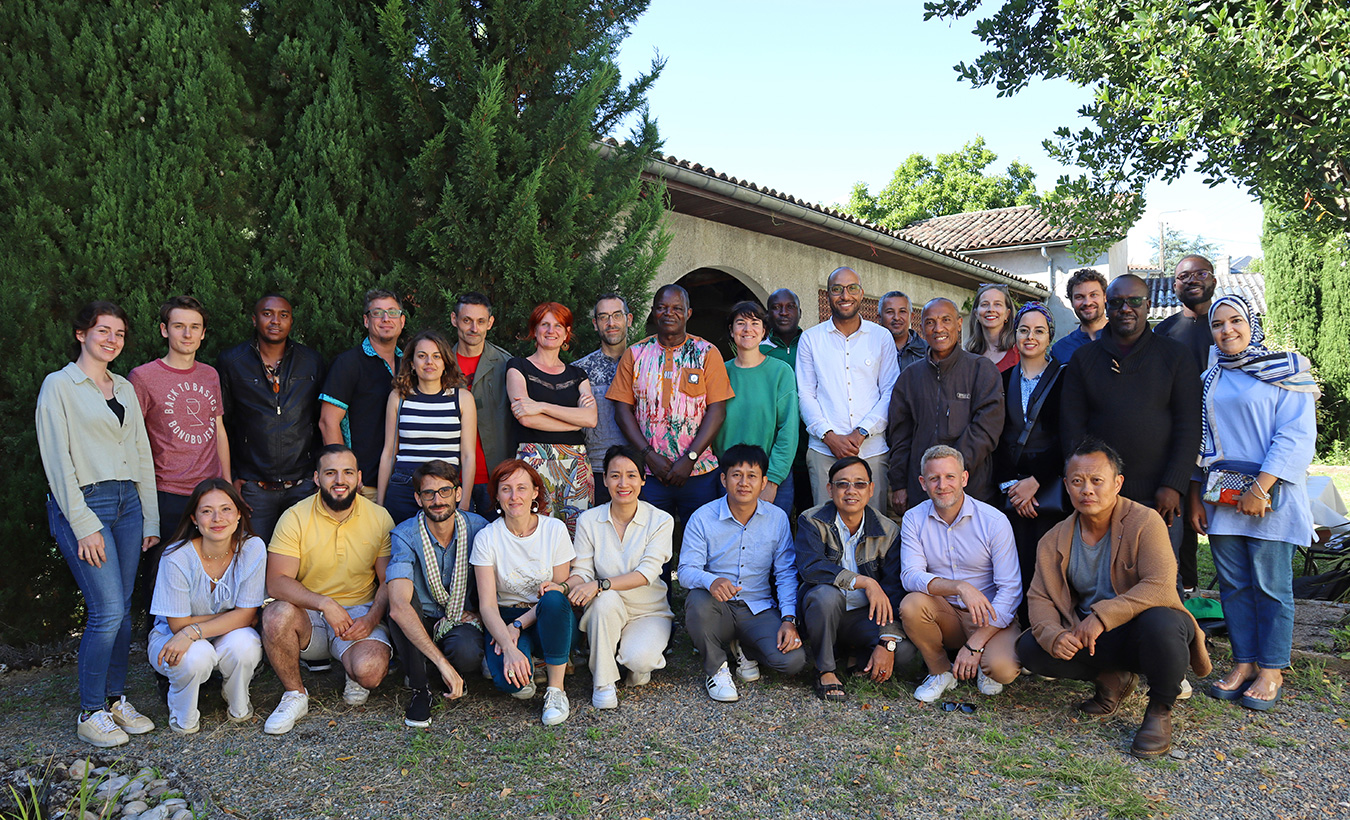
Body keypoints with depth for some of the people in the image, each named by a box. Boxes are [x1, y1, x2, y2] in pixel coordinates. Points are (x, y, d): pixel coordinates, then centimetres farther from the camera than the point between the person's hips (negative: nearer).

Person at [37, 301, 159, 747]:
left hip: (127, 501, 6)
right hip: (82, 503, -6)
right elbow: (57, 461, -8)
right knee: (107, 610, -10)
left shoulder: (125, 388, 16)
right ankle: (89, 713, 4)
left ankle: (115, 699, 19)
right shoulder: (59, 385, -2)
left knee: (122, 609, 7)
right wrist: (84, 526, -13)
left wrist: (150, 519, 11)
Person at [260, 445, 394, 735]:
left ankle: (353, 673, 11)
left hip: (361, 613, 0)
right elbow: (277, 582, -14)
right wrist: (324, 603, -29)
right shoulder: (295, 517, -6)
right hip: (308, 615, 1)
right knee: (277, 614, -34)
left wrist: (371, 619, -18)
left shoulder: (379, 518, -1)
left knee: (370, 672, -30)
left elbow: (389, 581, 2)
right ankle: (295, 695, -8)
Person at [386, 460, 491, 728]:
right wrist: (441, 662, -42)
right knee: (405, 594, -33)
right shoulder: (404, 536, -20)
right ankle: (419, 689, -17)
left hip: (461, 619, 1)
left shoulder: (477, 528, -11)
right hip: (417, 624, 0)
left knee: (468, 655, -33)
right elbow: (399, 607, -34)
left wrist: (481, 613, -13)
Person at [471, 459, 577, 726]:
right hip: (505, 620, -1)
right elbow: (487, 605, -14)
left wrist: (518, 625, -16)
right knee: (509, 680, -32)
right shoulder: (486, 538, -8)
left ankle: (556, 689, -21)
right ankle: (524, 672, 6)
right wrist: (509, 647, -30)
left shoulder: (555, 529, -6)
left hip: (549, 621, 1)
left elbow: (560, 590, -5)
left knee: (553, 600, -36)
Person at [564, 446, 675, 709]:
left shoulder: (660, 520, -9)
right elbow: (581, 571, -6)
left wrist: (599, 584, -32)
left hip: (649, 611, -1)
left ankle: (638, 660, 10)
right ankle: (603, 682, -15)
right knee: (606, 599, -34)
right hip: (605, 612, 2)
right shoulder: (589, 520, -3)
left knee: (637, 659, -30)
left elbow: (646, 574, -19)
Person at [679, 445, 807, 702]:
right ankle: (716, 668, -8)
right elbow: (687, 570, -12)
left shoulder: (777, 519, 2)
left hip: (759, 610, 2)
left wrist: (789, 620, -12)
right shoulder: (703, 518, -5)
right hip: (718, 609, -1)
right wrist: (711, 581, -36)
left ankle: (745, 649, 12)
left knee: (793, 660, -23)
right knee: (698, 600, -37)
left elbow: (786, 574, 2)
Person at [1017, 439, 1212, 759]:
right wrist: (1052, 635, -24)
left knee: (1160, 623, -39)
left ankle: (1160, 711, -9)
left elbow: (1160, 586, -27)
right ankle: (1114, 679, 8)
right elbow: (1039, 598, -2)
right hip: (1085, 637, 5)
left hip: (1138, 630, -4)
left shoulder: (1145, 521, -14)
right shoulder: (1054, 541, 1)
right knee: (1030, 648, -18)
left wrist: (1103, 615, -35)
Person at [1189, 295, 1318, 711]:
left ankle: (1271, 670, 11)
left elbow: (1296, 435, -9)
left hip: (1269, 494, -4)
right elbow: (1197, 442, 16)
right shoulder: (1209, 381, 14)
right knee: (1233, 583, 7)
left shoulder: (1284, 371, -1)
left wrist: (1260, 488, -16)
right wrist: (1194, 497, 8)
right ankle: (1243, 663, 17)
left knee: (1270, 585, 0)